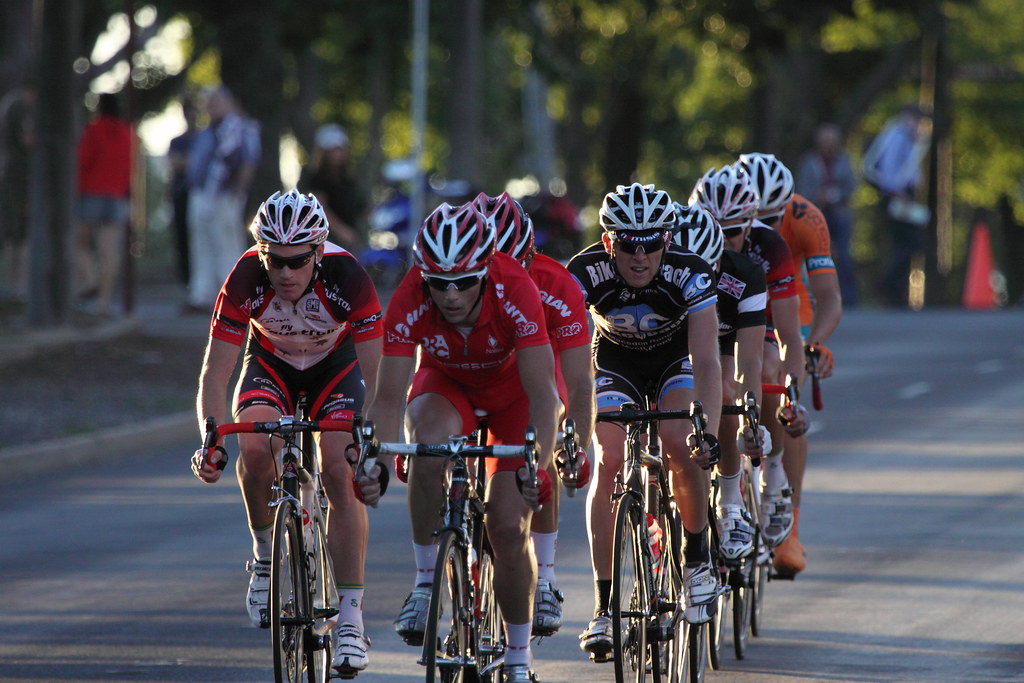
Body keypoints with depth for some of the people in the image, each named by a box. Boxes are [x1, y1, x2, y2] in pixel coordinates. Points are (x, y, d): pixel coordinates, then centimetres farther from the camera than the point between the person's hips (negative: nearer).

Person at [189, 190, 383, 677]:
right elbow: (215, 373, -27)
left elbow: (375, 374, -28)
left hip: (335, 368, -1)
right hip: (270, 366, 1)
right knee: (256, 450, -29)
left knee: (340, 474, -20)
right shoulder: (245, 281, -30)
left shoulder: (347, 278, -33)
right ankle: (265, 555, -4)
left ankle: (350, 615, -14)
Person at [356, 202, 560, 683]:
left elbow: (541, 391, -39)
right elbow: (388, 396, -31)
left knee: (508, 526, -10)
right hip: (447, 382, 1)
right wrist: (375, 462, -47)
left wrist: (540, 464, -53)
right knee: (429, 443, -35)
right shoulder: (410, 301, -32)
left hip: (514, 385, -1)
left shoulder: (515, 290, -37)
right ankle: (427, 580, -18)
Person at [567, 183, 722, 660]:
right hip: (616, 361, 1)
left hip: (675, 358, -1)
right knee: (610, 461, -19)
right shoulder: (586, 272, -30)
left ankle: (697, 562, -3)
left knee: (680, 445, -27)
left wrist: (710, 433, -51)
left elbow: (706, 360, -38)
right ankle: (604, 607, -15)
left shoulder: (689, 274, -32)